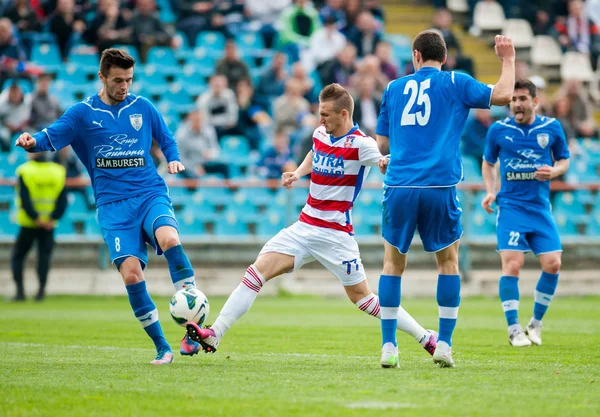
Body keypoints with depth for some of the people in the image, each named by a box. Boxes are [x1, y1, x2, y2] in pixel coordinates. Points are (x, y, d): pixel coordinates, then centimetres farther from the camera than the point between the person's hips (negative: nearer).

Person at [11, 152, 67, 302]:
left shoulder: (24, 171, -8)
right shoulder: (58, 171, 2)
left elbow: (25, 199, -15)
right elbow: (63, 200, -4)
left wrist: (35, 218, -13)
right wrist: (53, 218, -8)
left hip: (28, 224, -3)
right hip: (49, 225, 3)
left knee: (17, 256, 8)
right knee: (44, 256, 8)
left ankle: (20, 290, 0)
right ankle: (41, 291, 1)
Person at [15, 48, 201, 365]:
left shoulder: (143, 108, 10)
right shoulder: (83, 113, 5)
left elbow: (167, 139, 22)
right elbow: (51, 137, -2)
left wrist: (174, 160, 1)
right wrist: (32, 142, -24)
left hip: (150, 193, 0)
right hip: (113, 205, 0)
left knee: (169, 238, -32)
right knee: (130, 273, -15)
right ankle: (162, 348, -2)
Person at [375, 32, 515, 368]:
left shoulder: (394, 88, 15)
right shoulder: (455, 83, 6)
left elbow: (382, 144, 17)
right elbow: (502, 95, -2)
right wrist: (508, 59, 12)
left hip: (399, 186, 2)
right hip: (440, 186, -2)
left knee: (393, 262, 13)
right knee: (449, 261, 14)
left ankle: (389, 346, 7)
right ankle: (444, 345, 7)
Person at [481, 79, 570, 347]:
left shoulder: (552, 128, 2)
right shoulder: (498, 130, 0)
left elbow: (564, 160, 14)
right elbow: (488, 163, 15)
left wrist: (554, 171, -9)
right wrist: (490, 192, -1)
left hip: (540, 207, 2)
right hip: (511, 207, -2)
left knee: (552, 264, -6)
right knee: (512, 265, -13)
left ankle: (536, 323, 14)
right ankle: (514, 329, -2)